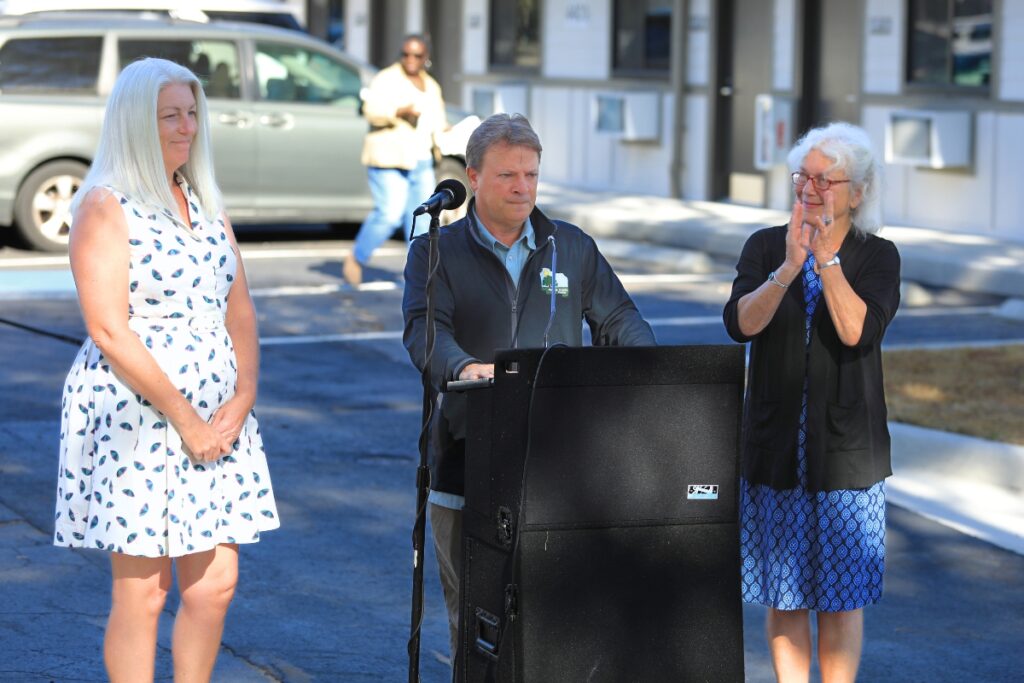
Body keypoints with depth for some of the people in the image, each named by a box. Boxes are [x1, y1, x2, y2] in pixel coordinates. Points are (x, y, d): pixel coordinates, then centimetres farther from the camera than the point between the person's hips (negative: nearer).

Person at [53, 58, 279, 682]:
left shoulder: (205, 205, 14)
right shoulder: (105, 207, -8)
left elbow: (240, 311, 14)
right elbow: (109, 331, -15)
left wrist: (243, 398, -2)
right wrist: (185, 418, -14)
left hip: (218, 420, 7)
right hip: (134, 415, -6)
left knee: (216, 583, 5)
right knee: (141, 591, -1)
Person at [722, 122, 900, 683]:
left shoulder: (877, 257, -1)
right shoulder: (765, 247, 4)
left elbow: (858, 331, -17)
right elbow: (740, 323, -11)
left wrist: (826, 257, -21)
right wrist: (788, 268, -24)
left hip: (845, 450, -1)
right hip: (775, 447, 2)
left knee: (841, 597, 4)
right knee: (784, 595, 6)